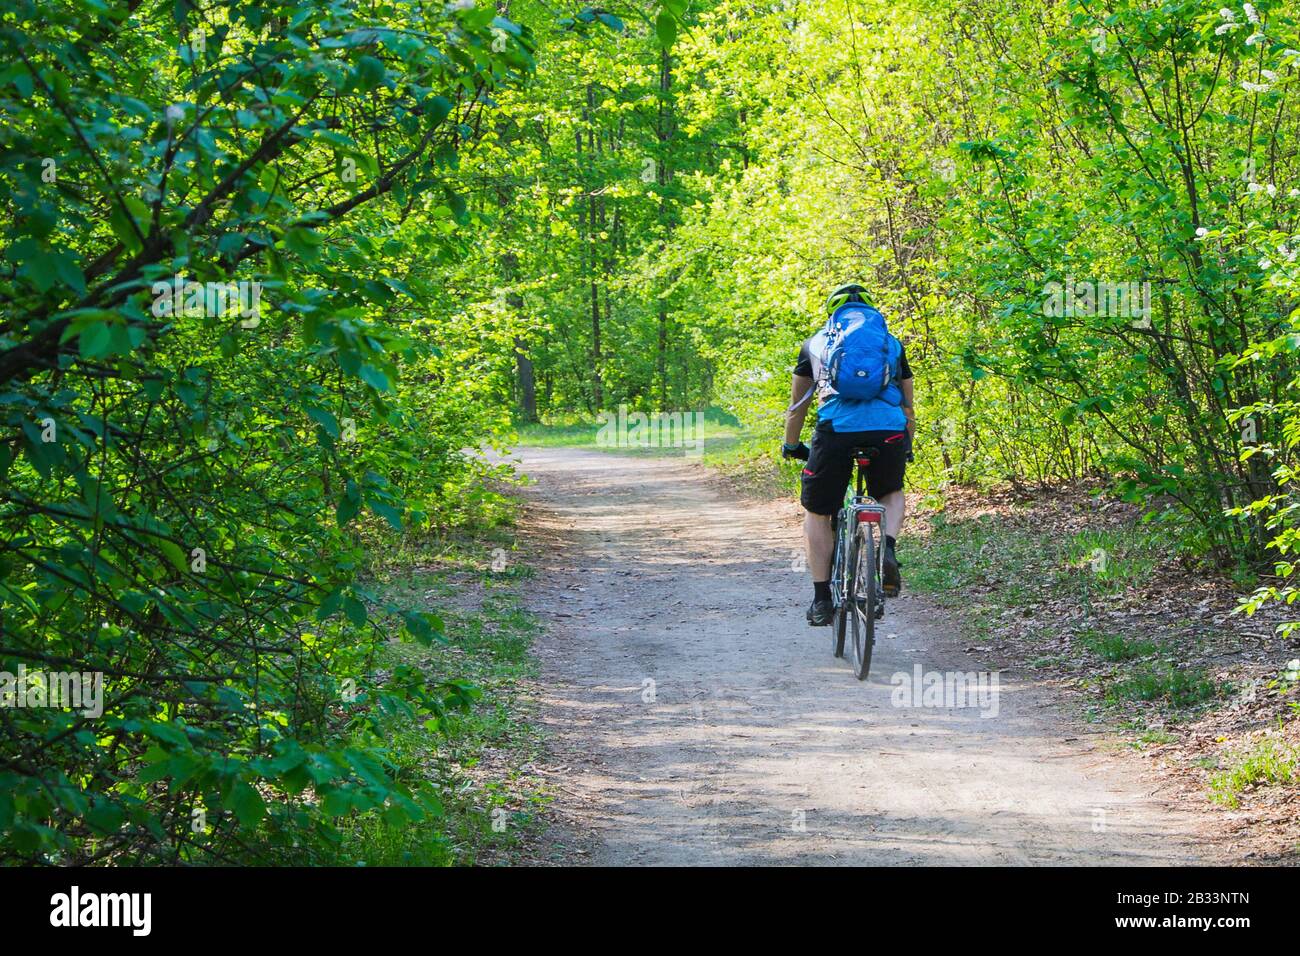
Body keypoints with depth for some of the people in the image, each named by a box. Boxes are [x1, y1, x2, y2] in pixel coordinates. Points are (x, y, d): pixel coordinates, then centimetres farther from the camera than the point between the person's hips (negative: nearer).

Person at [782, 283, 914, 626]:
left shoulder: (817, 343, 24)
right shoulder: (892, 343, 28)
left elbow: (797, 407, 30)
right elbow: (908, 408, 34)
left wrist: (791, 447, 44)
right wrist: (907, 448, 48)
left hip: (836, 430, -1)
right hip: (889, 430, 2)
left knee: (817, 511, 18)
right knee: (892, 493, 31)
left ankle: (822, 599, 15)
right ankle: (889, 550, 2)